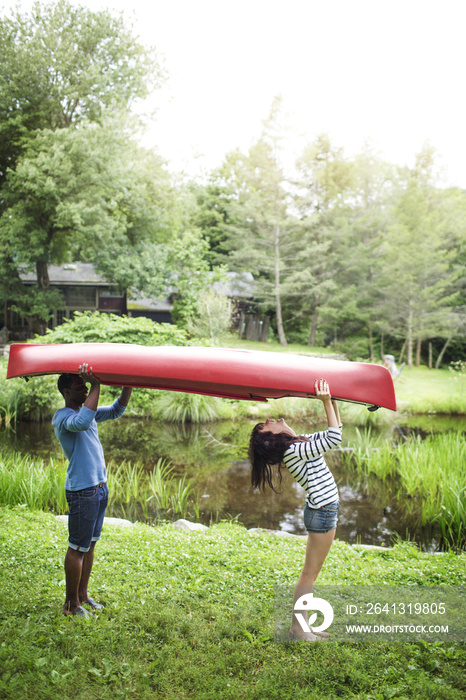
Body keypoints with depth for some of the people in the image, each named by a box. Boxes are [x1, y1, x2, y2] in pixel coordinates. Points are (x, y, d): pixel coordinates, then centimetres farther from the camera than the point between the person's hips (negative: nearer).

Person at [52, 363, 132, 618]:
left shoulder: (88, 411, 12)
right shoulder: (63, 417, -14)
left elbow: (117, 410, 17)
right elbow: (82, 422, -36)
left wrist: (128, 384, 2)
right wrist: (96, 385, -33)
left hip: (100, 487, 9)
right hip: (82, 491, -9)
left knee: (89, 545, 16)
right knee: (77, 548, 0)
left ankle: (82, 595, 27)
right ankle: (71, 604, 12)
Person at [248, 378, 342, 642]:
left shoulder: (300, 443, 9)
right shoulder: (294, 451, -20)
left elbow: (334, 430, 16)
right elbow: (334, 437, -25)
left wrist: (333, 400, 6)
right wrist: (326, 402, -23)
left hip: (324, 509, 9)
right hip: (322, 511, -9)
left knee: (312, 573, 15)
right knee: (309, 574, 1)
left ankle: (304, 624, 24)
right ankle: (297, 627, 11)